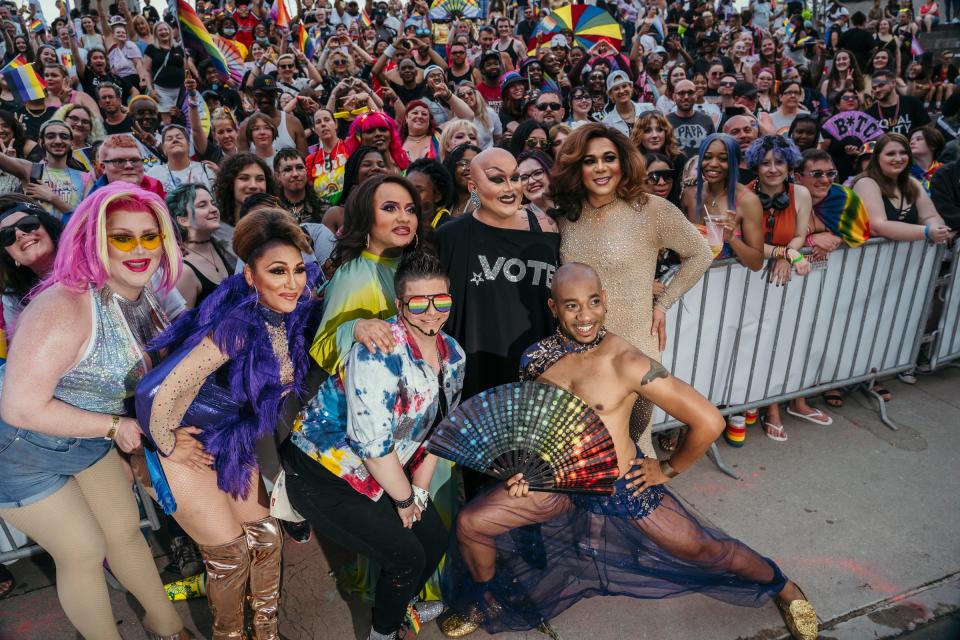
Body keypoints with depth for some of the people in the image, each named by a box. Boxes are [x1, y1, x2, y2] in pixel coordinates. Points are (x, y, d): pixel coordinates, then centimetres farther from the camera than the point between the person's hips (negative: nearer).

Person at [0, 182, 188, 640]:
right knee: (84, 552, 5)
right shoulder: (64, 307, -32)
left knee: (126, 531, 16)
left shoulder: (141, 299, -7)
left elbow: (137, 374, 7)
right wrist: (115, 426, -23)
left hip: (88, 443, 7)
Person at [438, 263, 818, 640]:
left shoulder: (626, 362, -23)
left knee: (702, 549, 6)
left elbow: (709, 422, -23)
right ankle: (486, 602, 27)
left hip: (621, 483, -3)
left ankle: (783, 588, 39)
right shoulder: (536, 358, -7)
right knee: (470, 524, -4)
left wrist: (668, 469, -10)